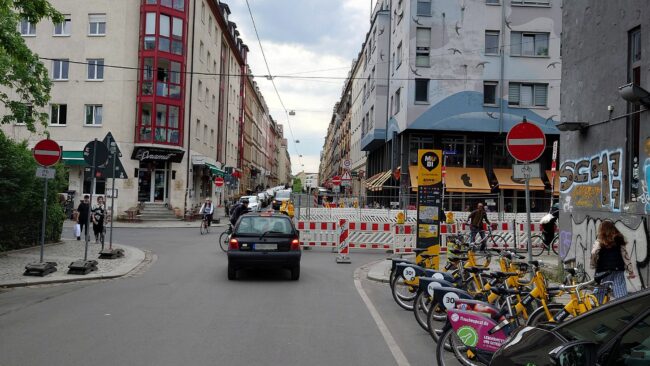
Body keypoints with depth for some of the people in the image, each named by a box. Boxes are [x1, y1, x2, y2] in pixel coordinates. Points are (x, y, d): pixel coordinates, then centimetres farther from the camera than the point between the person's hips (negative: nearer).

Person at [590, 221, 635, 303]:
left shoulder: (599, 241, -3)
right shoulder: (619, 240, 6)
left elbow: (594, 254, -15)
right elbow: (625, 255, 4)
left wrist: (593, 265, 1)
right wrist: (630, 270, 7)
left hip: (603, 271, -2)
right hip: (618, 271, 2)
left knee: (599, 291, 9)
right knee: (622, 296, 2)